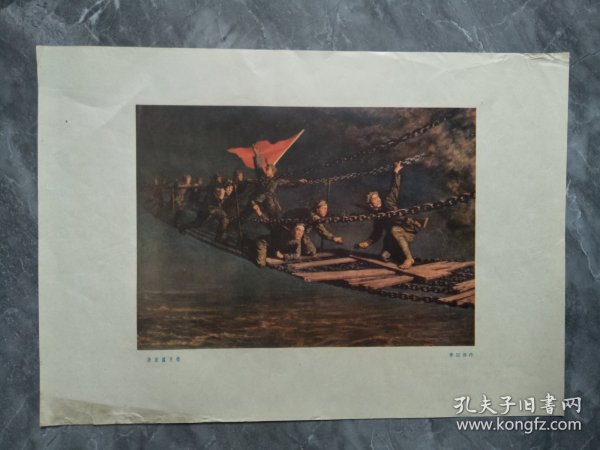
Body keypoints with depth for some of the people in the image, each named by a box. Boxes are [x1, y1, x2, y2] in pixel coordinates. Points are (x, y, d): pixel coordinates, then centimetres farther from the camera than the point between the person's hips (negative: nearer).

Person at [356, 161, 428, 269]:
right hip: (395, 237, 5)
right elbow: (376, 234, 10)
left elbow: (394, 188, -11)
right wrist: (367, 242, -4)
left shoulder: (388, 203, -4)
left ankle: (409, 258, -30)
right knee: (385, 256, -15)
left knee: (394, 229, -36)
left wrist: (396, 172, -16)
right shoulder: (376, 218, 8)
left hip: (409, 231, -5)